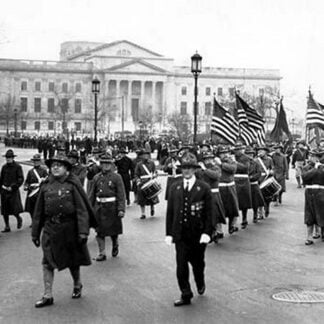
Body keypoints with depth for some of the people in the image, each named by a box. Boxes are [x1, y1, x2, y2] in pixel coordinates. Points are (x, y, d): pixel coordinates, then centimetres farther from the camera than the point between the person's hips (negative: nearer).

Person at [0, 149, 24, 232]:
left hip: (13, 191, -5)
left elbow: (21, 179, -8)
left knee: (14, 209, -9)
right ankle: (7, 227, 15)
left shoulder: (18, 167, -4)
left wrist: (12, 187, -14)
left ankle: (19, 219, 21)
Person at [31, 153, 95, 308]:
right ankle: (47, 296, 7)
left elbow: (82, 210, -10)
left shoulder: (72, 185, -8)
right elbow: (38, 212, 9)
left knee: (73, 261, 13)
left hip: (70, 228, -3)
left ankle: (77, 285, 38)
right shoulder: (46, 186, 3)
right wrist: (35, 233, 9)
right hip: (50, 229, 3)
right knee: (47, 263, -2)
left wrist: (83, 232, -17)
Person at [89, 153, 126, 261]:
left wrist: (121, 209, -15)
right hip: (99, 207, 3)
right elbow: (92, 194, 12)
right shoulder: (96, 177, 8)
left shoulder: (116, 177, -3)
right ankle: (102, 253, 8)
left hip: (112, 207, -3)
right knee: (100, 231, 1)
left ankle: (115, 245, 37)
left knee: (113, 230, 9)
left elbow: (121, 195, -7)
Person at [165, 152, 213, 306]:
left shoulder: (204, 188, -3)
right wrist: (169, 233, 1)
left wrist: (207, 232, -11)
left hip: (198, 234, -1)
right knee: (181, 265, -2)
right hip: (180, 234, 1)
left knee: (197, 262, 14)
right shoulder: (175, 187, 4)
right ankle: (186, 295, 10)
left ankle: (200, 284, 43)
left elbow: (209, 212, -4)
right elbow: (170, 211, 5)